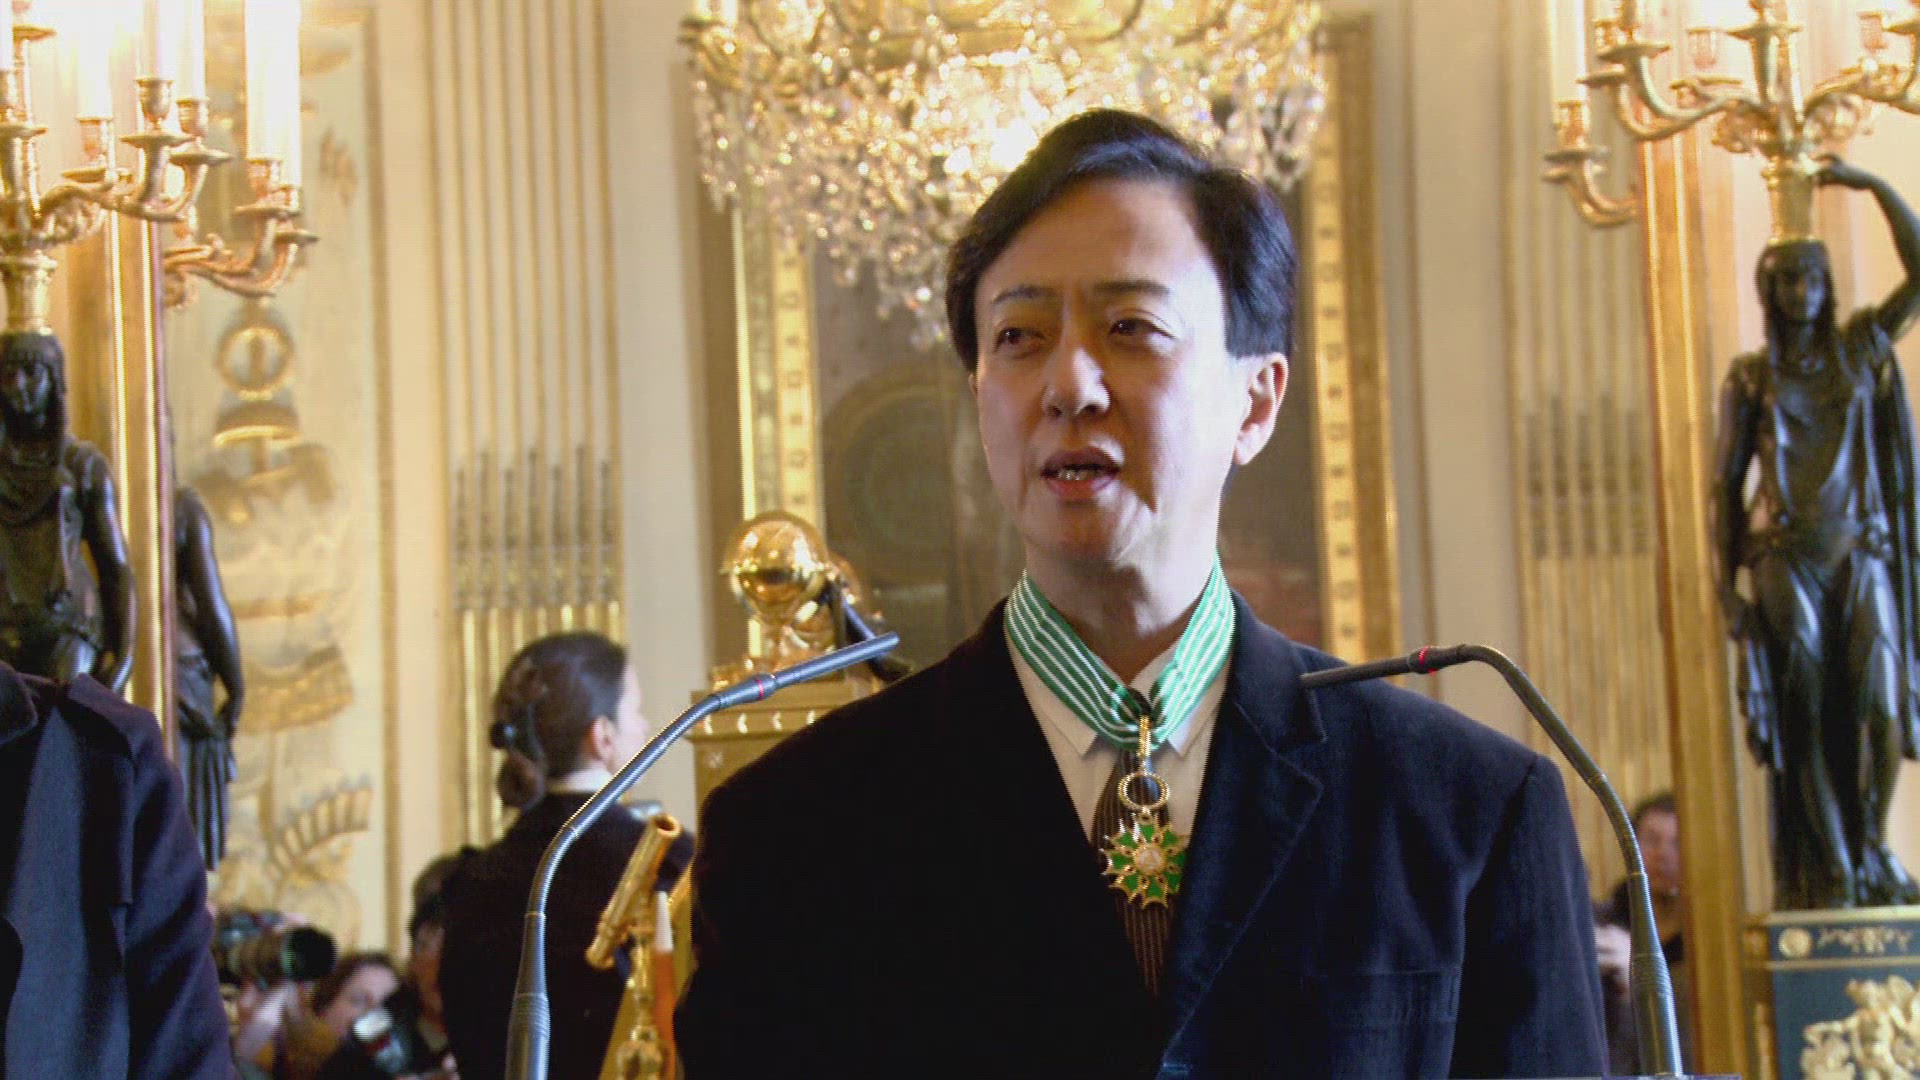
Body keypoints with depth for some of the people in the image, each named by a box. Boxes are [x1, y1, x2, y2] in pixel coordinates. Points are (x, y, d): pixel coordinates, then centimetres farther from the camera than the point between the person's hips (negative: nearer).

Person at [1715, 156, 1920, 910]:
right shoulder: (1750, 378, 8)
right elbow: (1727, 481, 7)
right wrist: (1727, 581, 1)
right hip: (1787, 559, -1)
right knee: (1806, 718, -4)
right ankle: (1829, 874, 0)